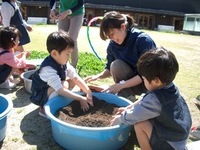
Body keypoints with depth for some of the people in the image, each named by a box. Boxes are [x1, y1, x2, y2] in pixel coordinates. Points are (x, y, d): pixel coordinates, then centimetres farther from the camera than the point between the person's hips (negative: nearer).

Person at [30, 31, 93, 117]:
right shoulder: (48, 69, -33)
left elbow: (76, 78, -7)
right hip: (40, 97, -8)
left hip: (54, 91, 8)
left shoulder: (63, 63, -9)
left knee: (72, 81, -2)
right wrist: (81, 99, -34)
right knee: (64, 84, -30)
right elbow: (60, 90, -37)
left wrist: (88, 92, -17)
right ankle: (44, 109, -11)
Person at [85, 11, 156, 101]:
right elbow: (110, 68, 5)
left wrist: (121, 85, -31)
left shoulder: (144, 40, -25)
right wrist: (98, 76, -17)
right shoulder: (113, 45, -9)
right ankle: (126, 97, -12)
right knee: (116, 65, -24)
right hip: (131, 81, 4)